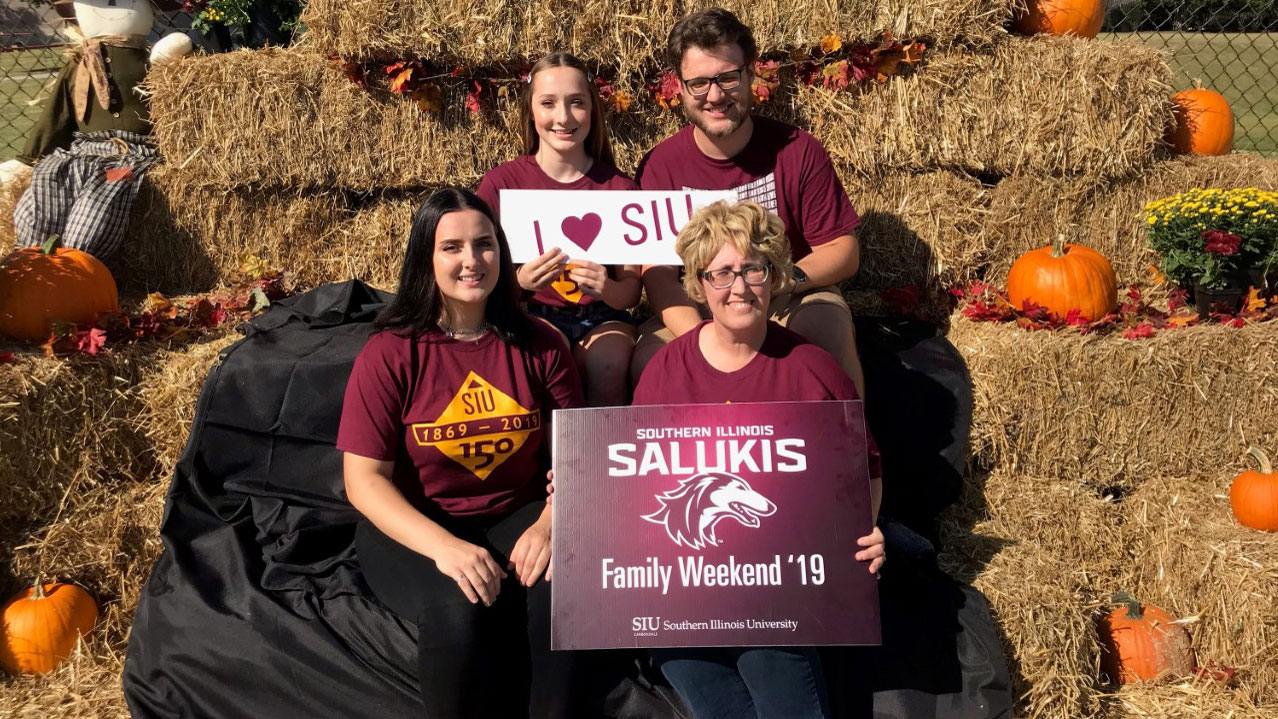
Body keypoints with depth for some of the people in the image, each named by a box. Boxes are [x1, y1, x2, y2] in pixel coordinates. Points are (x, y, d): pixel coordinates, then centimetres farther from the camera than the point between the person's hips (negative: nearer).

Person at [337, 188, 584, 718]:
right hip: (413, 528, -2)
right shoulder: (389, 353, -8)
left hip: (518, 515, 2)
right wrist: (442, 545, -25)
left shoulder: (539, 345, 1)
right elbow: (364, 480, -11)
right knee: (459, 609, -31)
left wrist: (549, 524, -19)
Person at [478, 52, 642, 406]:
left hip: (600, 318, 1)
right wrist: (519, 281, -23)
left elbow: (632, 290, 3)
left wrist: (607, 289, -21)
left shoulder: (619, 188, 3)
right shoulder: (501, 183, 0)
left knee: (608, 369, -30)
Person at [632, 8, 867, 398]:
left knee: (827, 329, -33)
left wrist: (787, 278, -22)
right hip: (696, 312, 1)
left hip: (790, 302, 0)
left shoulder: (798, 151, -5)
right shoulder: (660, 166, -5)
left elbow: (843, 250, -1)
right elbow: (658, 273, -9)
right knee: (648, 359, -28)